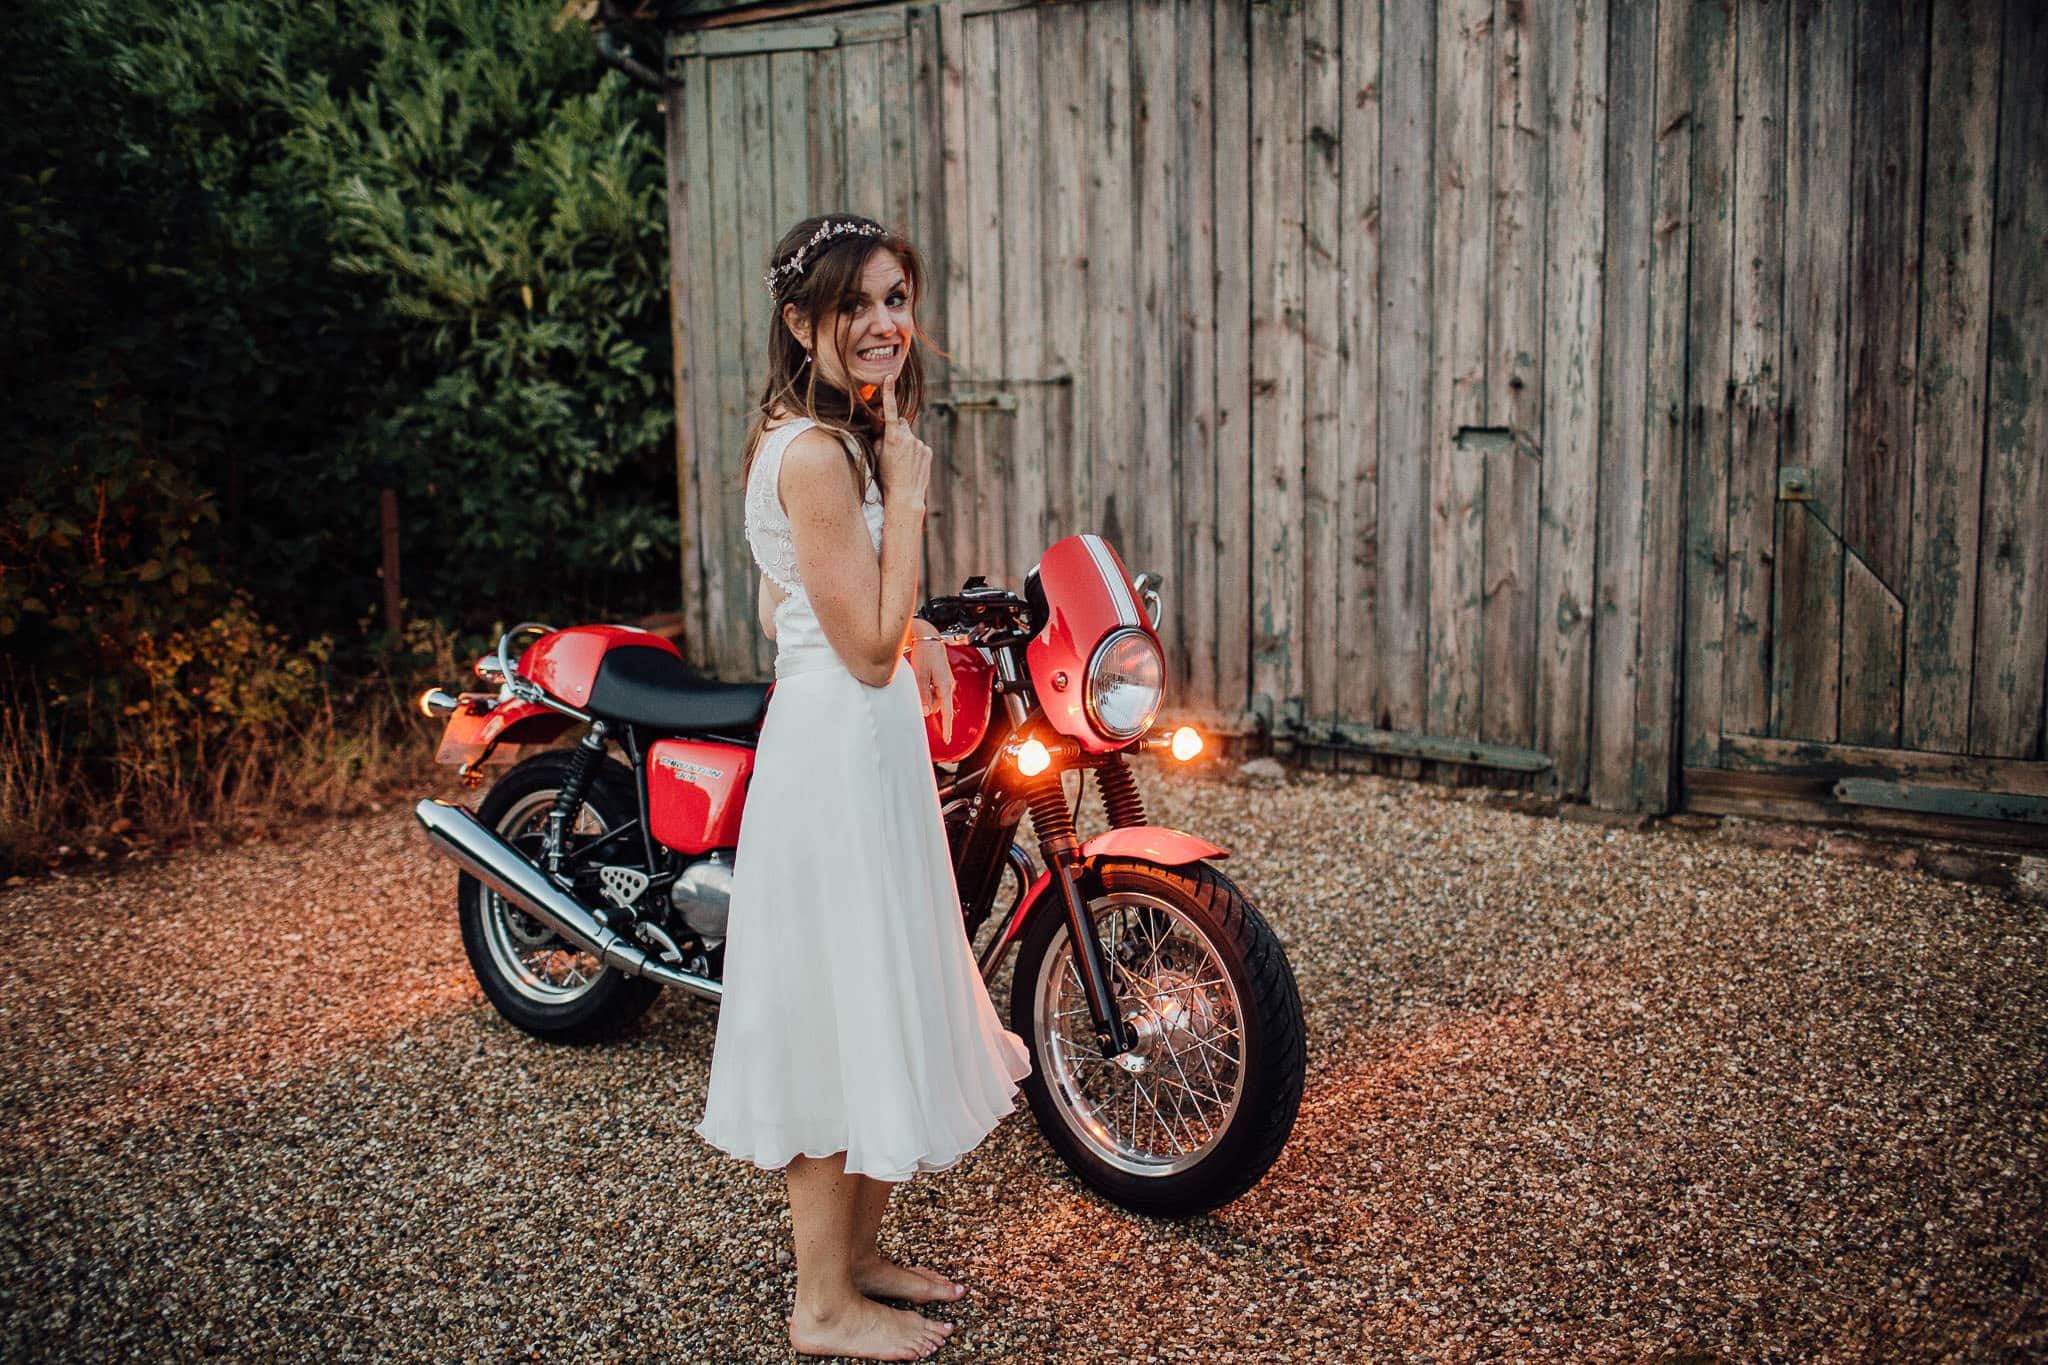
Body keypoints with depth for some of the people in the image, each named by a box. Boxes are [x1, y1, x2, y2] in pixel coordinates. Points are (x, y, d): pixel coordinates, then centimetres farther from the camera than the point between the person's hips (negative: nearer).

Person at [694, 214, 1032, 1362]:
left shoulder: (817, 435, 12)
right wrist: (908, 489, -17)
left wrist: (910, 631, 12)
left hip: (863, 746, 11)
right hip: (839, 749, -11)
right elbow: (870, 652, -20)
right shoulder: (819, 452, -19)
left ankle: (859, 1253, 33)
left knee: (883, 1004, 18)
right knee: (840, 1009, 0)